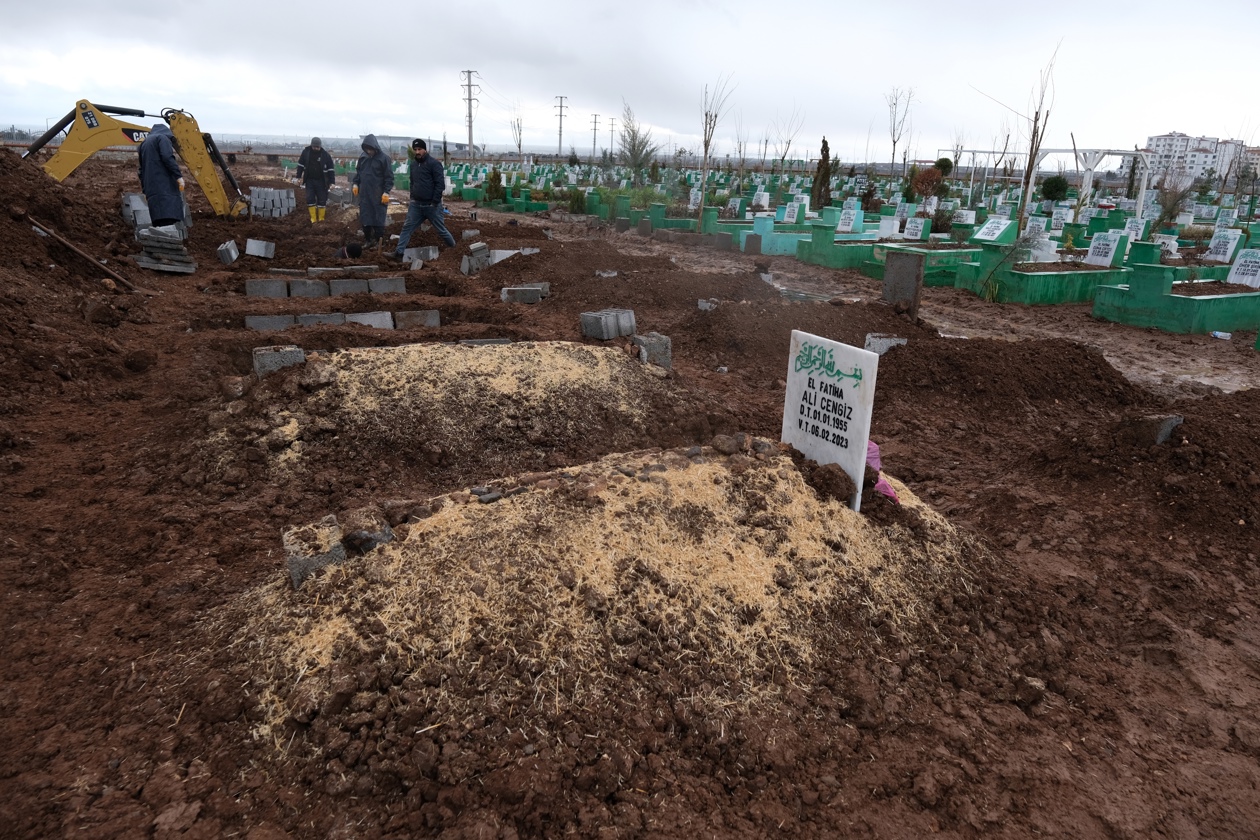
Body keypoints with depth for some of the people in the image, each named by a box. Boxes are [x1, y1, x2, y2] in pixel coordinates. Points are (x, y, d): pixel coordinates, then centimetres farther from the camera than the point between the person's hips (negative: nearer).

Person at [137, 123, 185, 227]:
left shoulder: (144, 143, 30)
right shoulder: (163, 138, 4)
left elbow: (142, 170, 30)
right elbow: (168, 158, -14)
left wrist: (145, 190, 32)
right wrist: (179, 176, -16)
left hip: (152, 189, 8)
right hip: (165, 186, -8)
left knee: (159, 221, 4)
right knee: (170, 217, -20)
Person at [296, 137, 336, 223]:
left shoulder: (325, 155, -7)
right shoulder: (306, 152, -1)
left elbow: (331, 169, -4)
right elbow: (301, 164, 9)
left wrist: (332, 182, -9)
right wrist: (299, 177, 7)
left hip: (321, 181, -2)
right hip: (309, 180, 2)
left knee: (322, 200, 2)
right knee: (310, 199, -2)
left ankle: (321, 219, 12)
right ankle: (313, 218, 5)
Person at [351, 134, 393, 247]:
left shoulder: (384, 158, -8)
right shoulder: (362, 157, 9)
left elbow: (389, 177, -8)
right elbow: (358, 172, 21)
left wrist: (386, 192, -14)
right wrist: (355, 183, 7)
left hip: (378, 195, -5)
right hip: (364, 194, 5)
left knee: (378, 219, -2)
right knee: (365, 217, 7)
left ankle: (379, 241, 7)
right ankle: (367, 240, 17)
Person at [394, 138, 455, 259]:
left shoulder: (434, 163, -10)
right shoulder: (412, 164, 12)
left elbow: (440, 184, -14)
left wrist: (435, 202, -17)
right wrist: (412, 198, 14)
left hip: (431, 205, -6)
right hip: (416, 204, 6)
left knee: (440, 228, 5)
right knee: (407, 227, -2)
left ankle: (453, 247, 26)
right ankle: (399, 252, -1)